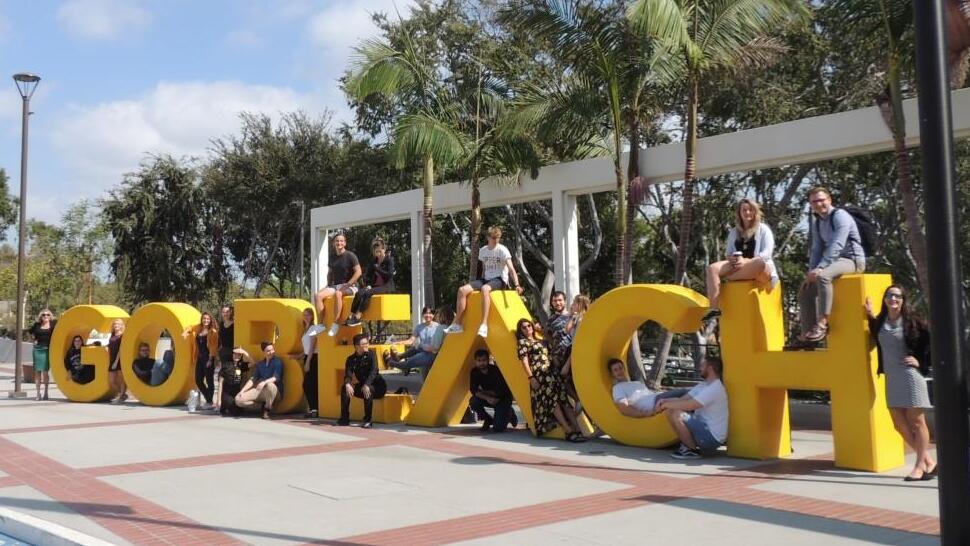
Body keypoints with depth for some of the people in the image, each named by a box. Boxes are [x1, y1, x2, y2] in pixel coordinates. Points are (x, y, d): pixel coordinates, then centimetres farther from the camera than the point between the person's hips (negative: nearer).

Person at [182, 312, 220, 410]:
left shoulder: (213, 331, -4)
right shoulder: (197, 330, 11)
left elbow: (214, 346, -9)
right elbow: (190, 328, 32)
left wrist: (211, 359, -16)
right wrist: (185, 332, 10)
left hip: (208, 358, -6)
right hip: (200, 358, 6)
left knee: (209, 380, -2)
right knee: (198, 380, 7)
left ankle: (210, 402, 5)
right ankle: (208, 400, 21)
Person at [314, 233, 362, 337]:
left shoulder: (350, 256, -5)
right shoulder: (332, 257, 14)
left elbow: (358, 272, -12)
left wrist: (347, 285, -17)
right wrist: (329, 285, 9)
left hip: (350, 286, -6)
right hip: (335, 285, 6)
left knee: (338, 294, -39)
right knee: (318, 296, -19)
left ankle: (336, 324, -34)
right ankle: (321, 324, -16)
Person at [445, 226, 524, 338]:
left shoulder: (502, 250, -7)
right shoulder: (482, 251, 10)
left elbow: (511, 269, -17)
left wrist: (516, 285, -29)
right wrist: (481, 283, 18)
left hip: (500, 280, -6)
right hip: (486, 279, 6)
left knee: (485, 289, -40)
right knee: (462, 290, -15)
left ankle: (484, 325, -43)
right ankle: (457, 324, -10)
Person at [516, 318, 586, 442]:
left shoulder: (541, 341, 25)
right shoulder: (523, 342, 6)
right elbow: (524, 361, -4)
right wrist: (531, 377, -13)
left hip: (551, 373, 6)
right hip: (539, 375, -6)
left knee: (564, 398, -6)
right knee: (553, 400, -14)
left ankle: (576, 429, -14)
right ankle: (568, 431, -19)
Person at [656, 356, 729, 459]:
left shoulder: (715, 389, -20)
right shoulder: (703, 385, 12)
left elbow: (689, 405, -26)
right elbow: (682, 399, 10)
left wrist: (666, 404, -13)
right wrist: (665, 400, -9)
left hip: (712, 438, -9)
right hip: (704, 428, 9)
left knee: (677, 415, -25)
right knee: (671, 411, 3)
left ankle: (693, 450, -9)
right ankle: (687, 444, 7)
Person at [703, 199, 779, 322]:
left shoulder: (763, 229, 8)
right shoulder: (734, 232, 22)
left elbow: (766, 253, -5)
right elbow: (728, 253, 19)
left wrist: (746, 261, -21)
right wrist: (732, 259, -8)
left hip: (761, 270, -4)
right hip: (737, 266, 4)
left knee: (759, 263, -42)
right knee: (712, 268, -24)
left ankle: (725, 277, -32)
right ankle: (714, 308, -36)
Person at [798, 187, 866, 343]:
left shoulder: (840, 216, -13)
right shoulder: (817, 221, 12)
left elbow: (836, 246, -24)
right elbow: (817, 248, 13)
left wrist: (819, 268, -31)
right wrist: (811, 271, -2)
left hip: (852, 259, -9)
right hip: (835, 261, 9)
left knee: (822, 276, -35)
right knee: (806, 288, 1)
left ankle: (822, 324, -34)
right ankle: (808, 332, -1)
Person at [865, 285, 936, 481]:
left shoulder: (912, 320, -5)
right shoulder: (881, 321, 9)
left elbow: (931, 341, -3)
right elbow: (877, 338, 27)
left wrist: (921, 362, -5)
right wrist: (871, 316, 17)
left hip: (910, 375, -6)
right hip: (891, 378, 6)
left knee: (916, 422, -1)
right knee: (900, 425, 6)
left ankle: (920, 465, 8)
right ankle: (929, 461, 17)